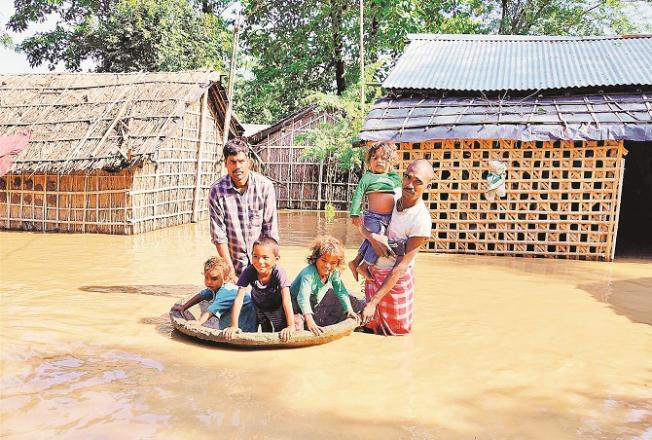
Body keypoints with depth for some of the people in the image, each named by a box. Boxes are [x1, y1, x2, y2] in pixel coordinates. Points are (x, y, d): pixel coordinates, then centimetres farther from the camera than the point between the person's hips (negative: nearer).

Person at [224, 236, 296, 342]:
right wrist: (234, 326, -35)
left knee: (280, 337, -1)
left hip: (277, 309, -2)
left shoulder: (279, 273, -36)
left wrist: (291, 326, -45)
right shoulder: (248, 272, -31)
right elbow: (239, 299, -31)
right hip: (259, 308, 2)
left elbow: (286, 300, -40)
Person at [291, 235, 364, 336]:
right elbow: (303, 298, -50)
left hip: (318, 301, 6)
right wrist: (309, 321, -60)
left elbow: (341, 291, -6)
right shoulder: (308, 273, -39)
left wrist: (349, 309, -12)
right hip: (298, 304, -6)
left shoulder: (334, 272, -17)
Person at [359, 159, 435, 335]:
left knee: (396, 331, 9)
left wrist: (374, 302, -20)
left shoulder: (422, 221, -24)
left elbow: (400, 267, -21)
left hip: (395, 279, -4)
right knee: (372, 324, 19)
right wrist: (373, 237, -24)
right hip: (373, 271, 5)